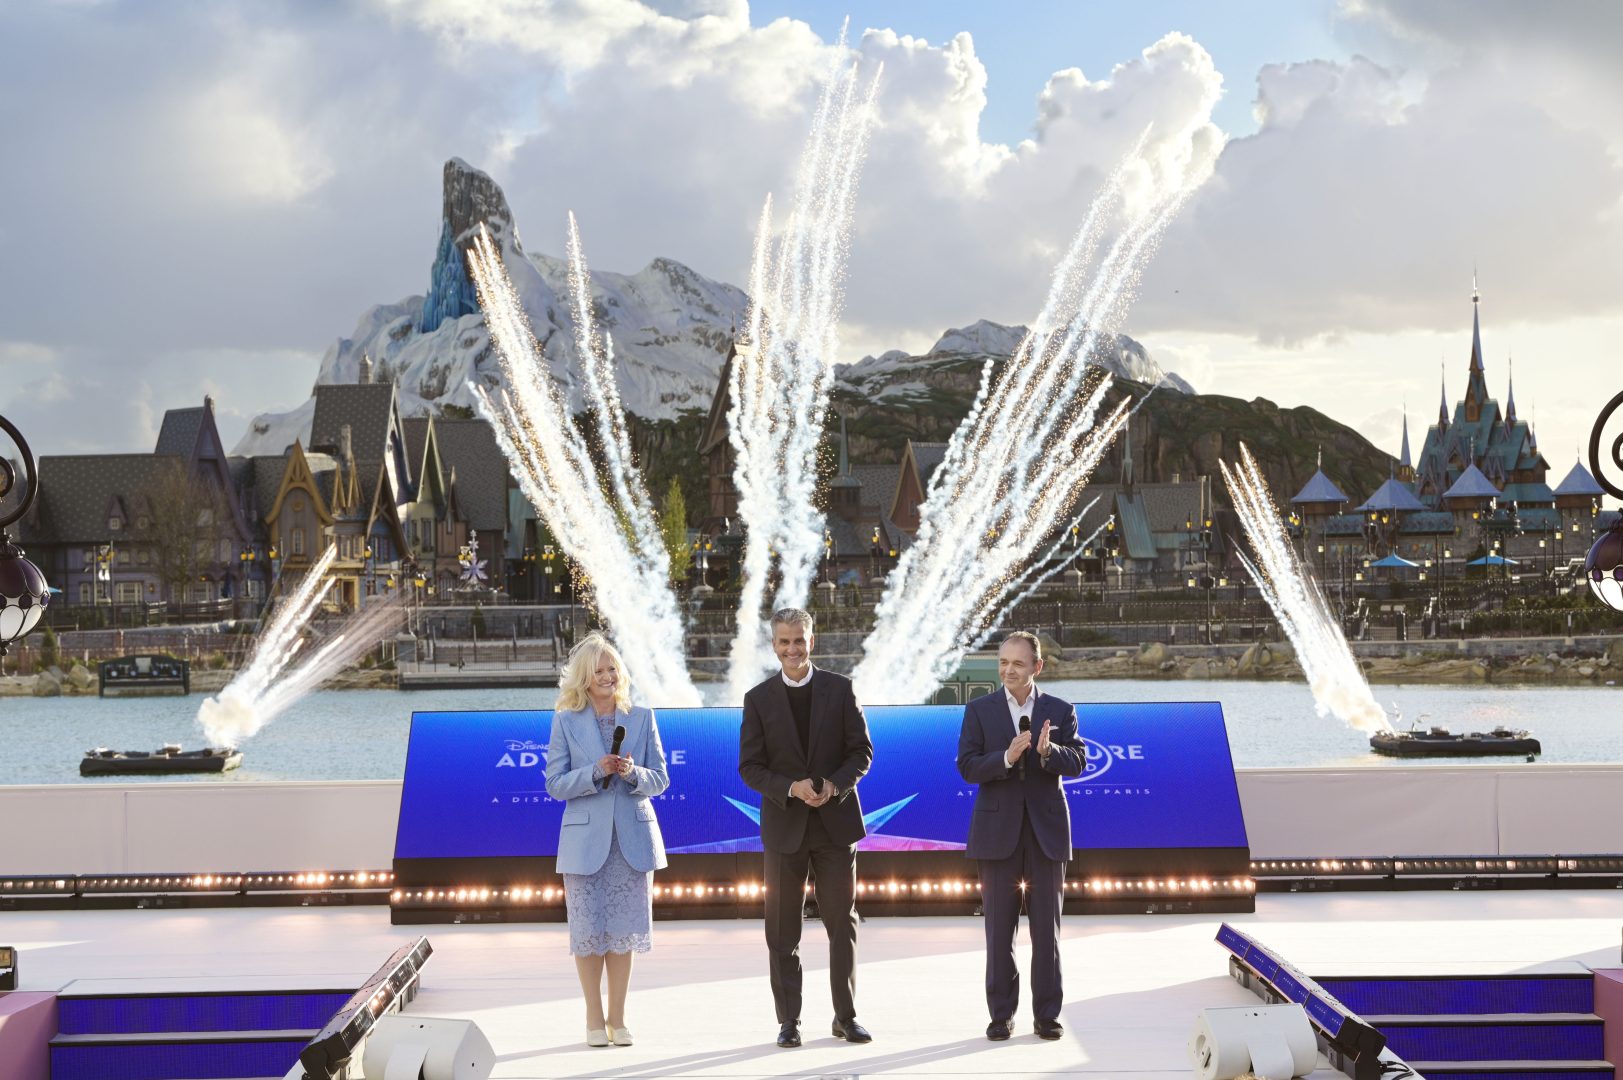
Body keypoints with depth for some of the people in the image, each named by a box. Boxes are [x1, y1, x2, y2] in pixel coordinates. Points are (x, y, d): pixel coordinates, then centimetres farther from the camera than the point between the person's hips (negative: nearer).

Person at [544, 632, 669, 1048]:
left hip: (632, 838, 1)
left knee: (624, 929, 4)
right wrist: (596, 772, -18)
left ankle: (617, 1018, 15)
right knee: (588, 930, 2)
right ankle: (594, 1018, 14)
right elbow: (555, 784, -2)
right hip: (586, 838, -1)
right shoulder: (566, 721, 1)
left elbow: (660, 779, 5)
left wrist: (633, 773, -15)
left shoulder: (642, 718, 6)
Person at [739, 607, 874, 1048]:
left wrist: (833, 785, -15)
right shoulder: (759, 699, 2)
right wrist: (792, 788, -17)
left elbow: (862, 752, 2)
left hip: (835, 820, 0)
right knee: (782, 932, 3)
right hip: (784, 827, 0)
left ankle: (846, 1016, 14)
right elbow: (749, 766, -1)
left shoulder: (840, 690, 3)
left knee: (842, 924, 4)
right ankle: (788, 1021, 11)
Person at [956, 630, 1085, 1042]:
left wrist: (1049, 752, -26)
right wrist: (1007, 758, -23)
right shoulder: (979, 710, 3)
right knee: (999, 928, 3)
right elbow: (967, 767, -6)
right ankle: (1001, 1014, 11)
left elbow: (1076, 763, -5)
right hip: (998, 830, 0)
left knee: (1047, 927, 4)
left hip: (1046, 830, 0)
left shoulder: (1060, 710, 5)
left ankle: (1047, 1013, 11)